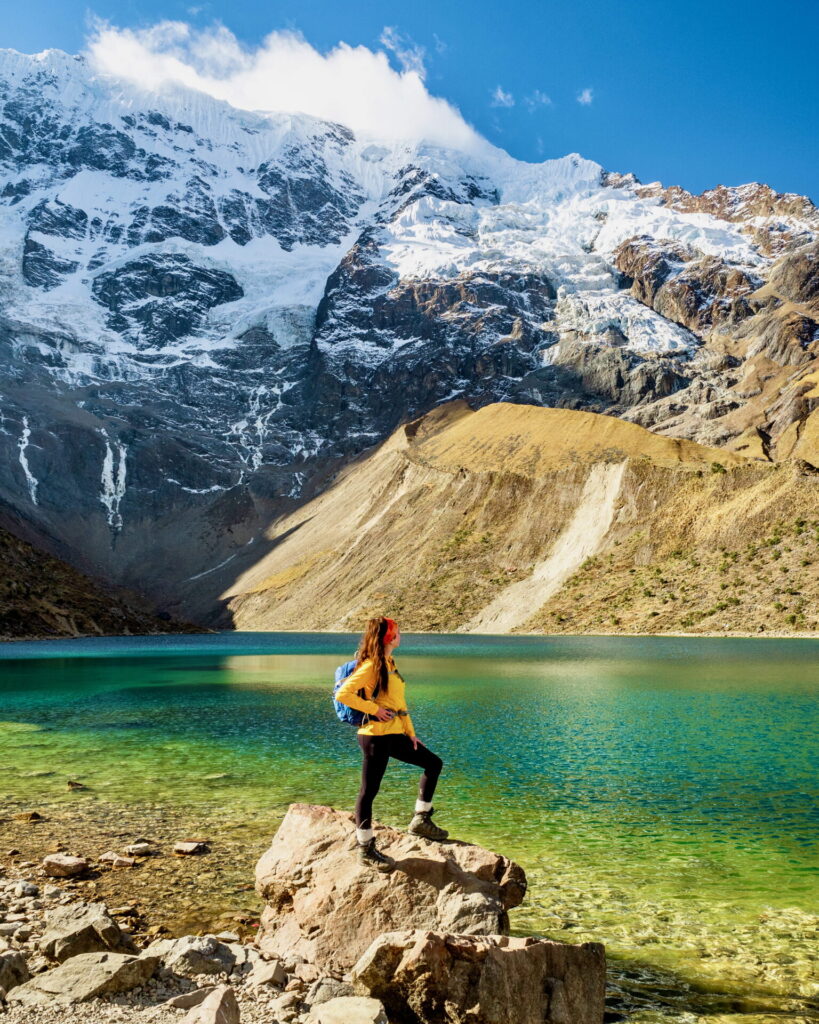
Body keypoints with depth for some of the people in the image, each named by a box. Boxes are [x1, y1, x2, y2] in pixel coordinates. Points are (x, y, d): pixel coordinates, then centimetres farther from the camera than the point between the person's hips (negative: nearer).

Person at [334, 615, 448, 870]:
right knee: (369, 791, -1)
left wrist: (410, 733, 13)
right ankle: (366, 849, 9)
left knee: (433, 763, 14)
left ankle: (420, 820, 20)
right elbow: (343, 694, -21)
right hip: (376, 735, -10)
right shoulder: (371, 666, -14)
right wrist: (374, 708, -18)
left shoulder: (390, 664, 14)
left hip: (395, 734, 10)